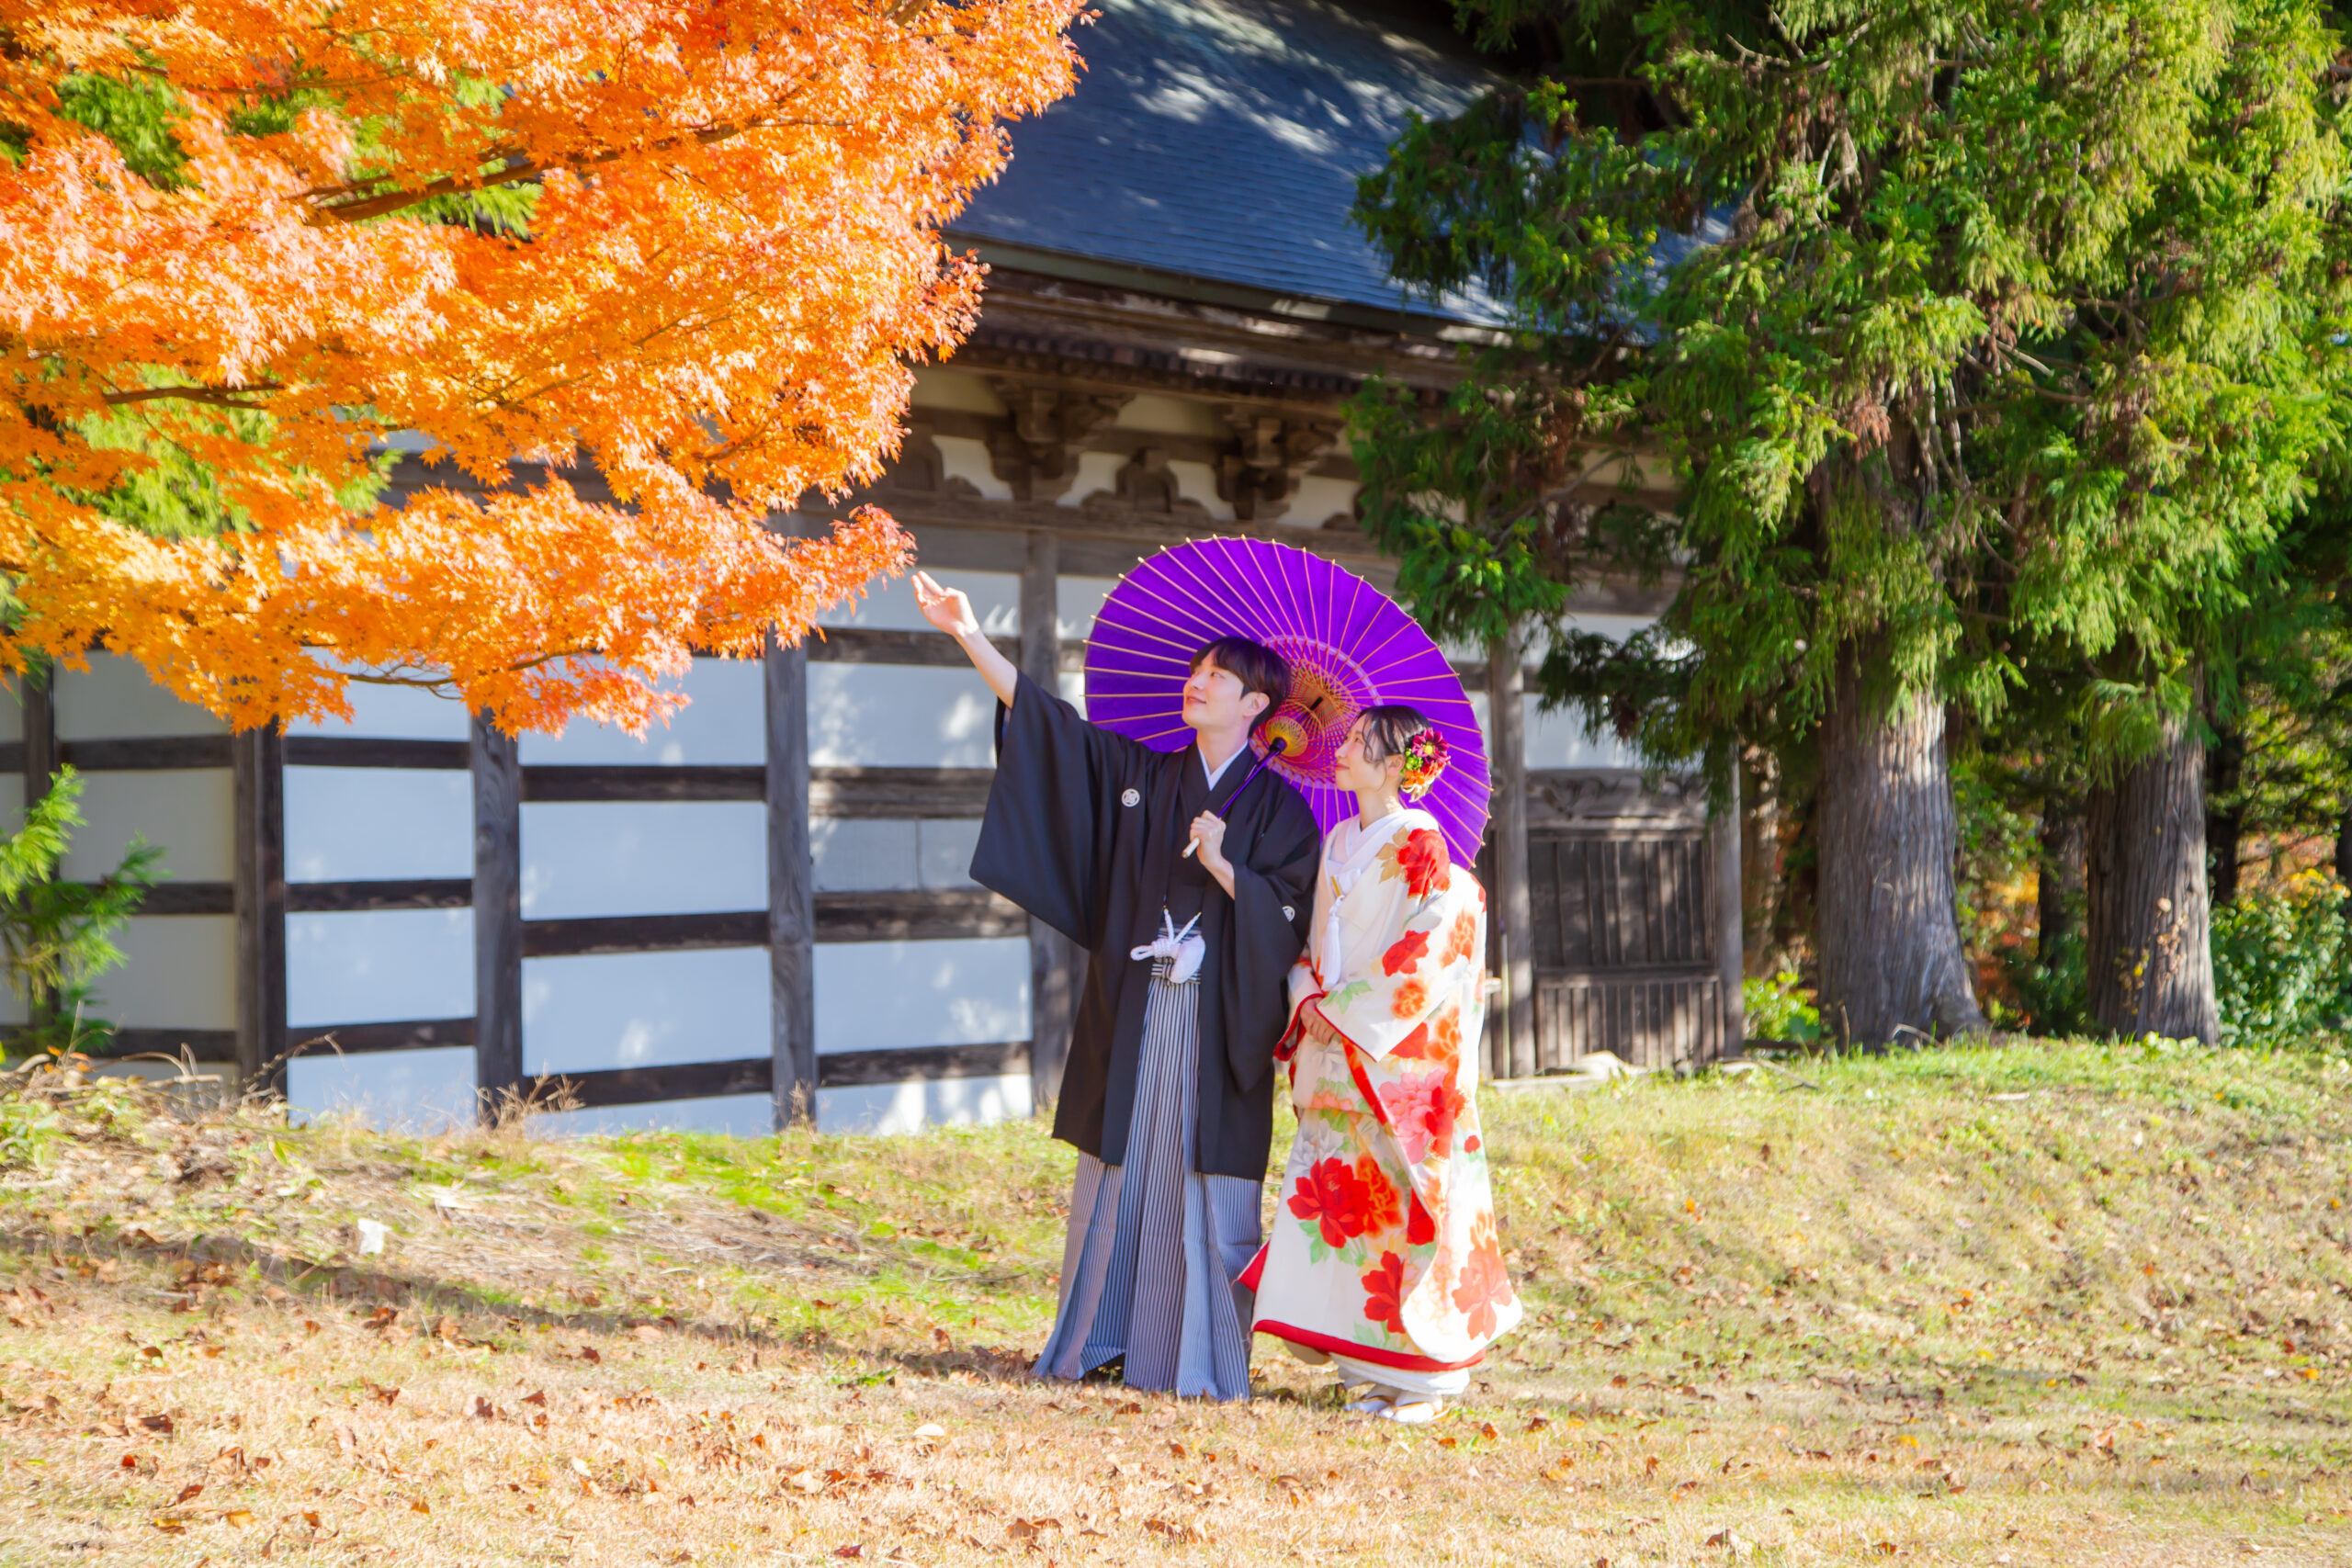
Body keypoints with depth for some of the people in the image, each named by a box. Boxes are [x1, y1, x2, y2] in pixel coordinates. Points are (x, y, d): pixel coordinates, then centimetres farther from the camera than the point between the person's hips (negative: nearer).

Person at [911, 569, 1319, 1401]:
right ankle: (1097, 1342, 12)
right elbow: (1045, 714, 8)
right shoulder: (1142, 773, 11)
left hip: (1216, 1020, -4)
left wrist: (1219, 864, -19)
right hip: (1132, 1012, 4)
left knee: (1204, 1183, -4)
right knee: (1117, 1173, 5)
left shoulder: (1277, 806, 1)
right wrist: (970, 636, 2)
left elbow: (1287, 918, -6)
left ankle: (1202, 1361, 2)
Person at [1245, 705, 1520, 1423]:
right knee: (1335, 1200, 4)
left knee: (1402, 1203, -5)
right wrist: (1308, 1000, 1)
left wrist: (1341, 1010, -12)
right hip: (1333, 1054, 7)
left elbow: (1427, 954, -14)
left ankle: (1425, 1380, 2)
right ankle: (1372, 1370, 11)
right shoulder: (1339, 843, 14)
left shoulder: (1419, 845, -8)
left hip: (1397, 1059, -7)